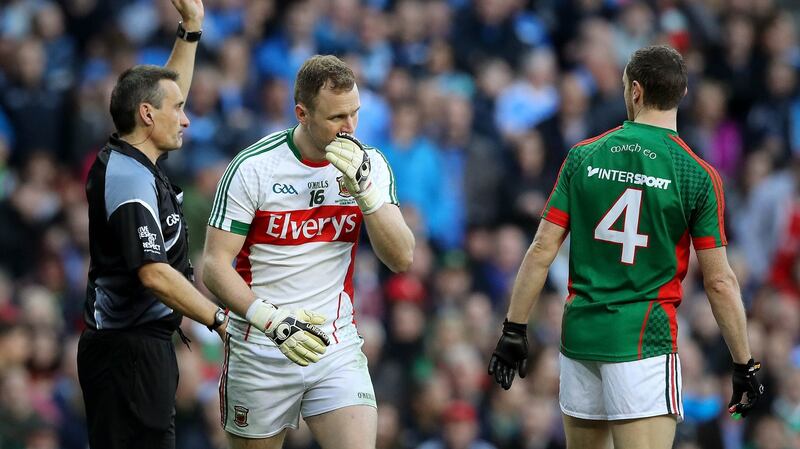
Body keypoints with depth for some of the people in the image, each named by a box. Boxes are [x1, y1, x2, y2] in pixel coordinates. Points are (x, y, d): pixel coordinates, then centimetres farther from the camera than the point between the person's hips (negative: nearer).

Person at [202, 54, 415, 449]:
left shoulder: (369, 165, 1)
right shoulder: (253, 167, -10)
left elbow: (401, 259, -6)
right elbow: (214, 266, -10)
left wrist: (364, 187, -19)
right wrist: (272, 319, -24)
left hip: (338, 350, 2)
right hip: (259, 353, -2)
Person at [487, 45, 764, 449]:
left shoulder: (583, 156, 2)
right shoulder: (698, 176, -6)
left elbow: (541, 252, 1)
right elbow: (719, 282, -6)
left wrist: (514, 330, 8)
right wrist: (744, 365, 2)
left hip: (580, 336, 4)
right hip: (645, 340, -4)